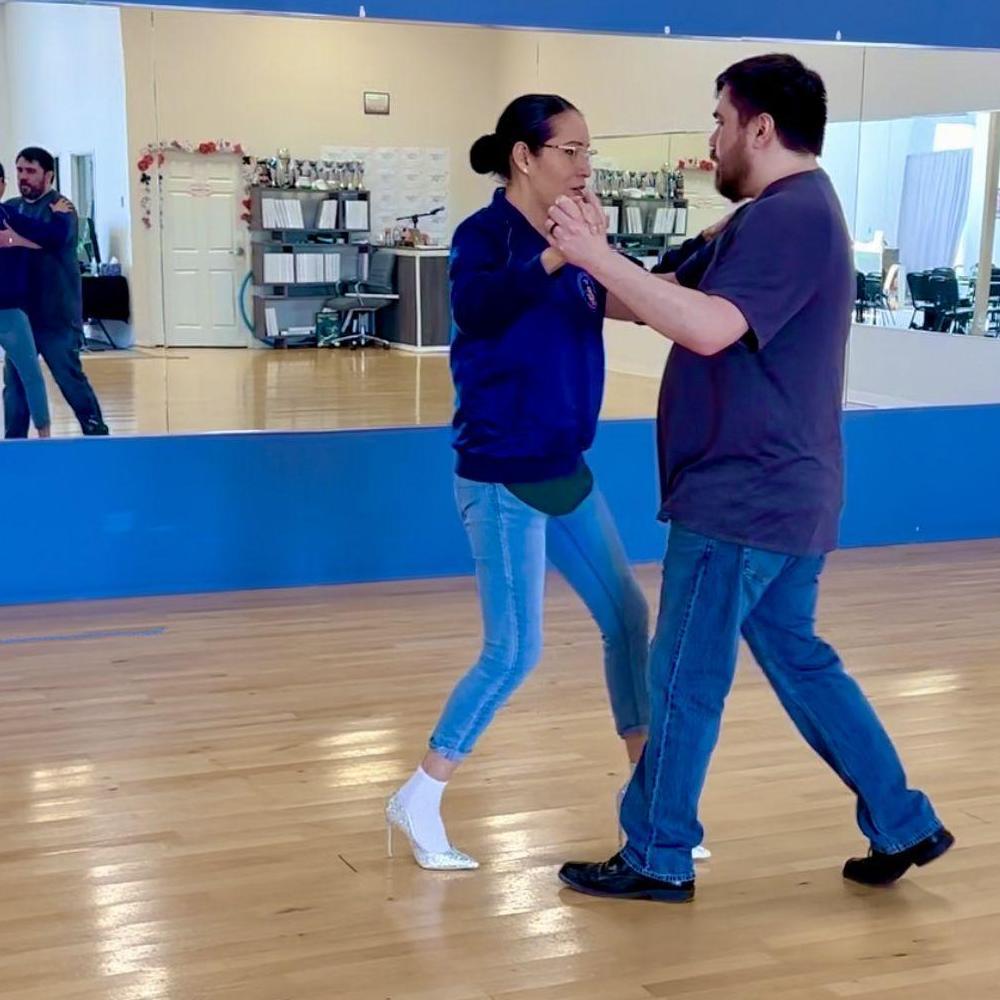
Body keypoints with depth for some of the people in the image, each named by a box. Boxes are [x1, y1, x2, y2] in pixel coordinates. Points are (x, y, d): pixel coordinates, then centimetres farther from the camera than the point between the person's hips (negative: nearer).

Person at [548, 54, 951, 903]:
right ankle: (903, 824, 24)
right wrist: (595, 256, 3)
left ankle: (658, 860, 14)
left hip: (745, 498, -11)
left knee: (685, 679, 1)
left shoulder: (790, 215, -18)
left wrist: (599, 258, -28)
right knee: (799, 659, 18)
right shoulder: (780, 217, 17)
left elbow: (709, 328, -31)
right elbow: (667, 297, 14)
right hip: (777, 495, 11)